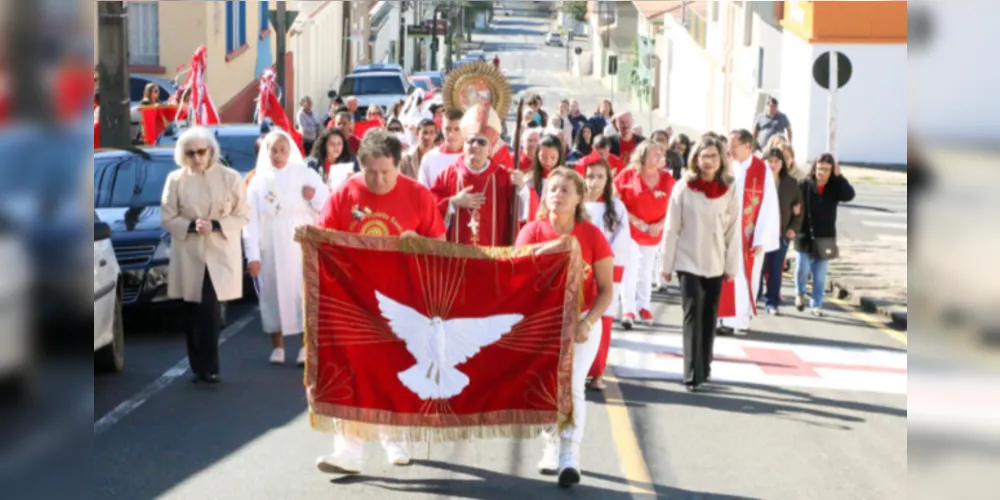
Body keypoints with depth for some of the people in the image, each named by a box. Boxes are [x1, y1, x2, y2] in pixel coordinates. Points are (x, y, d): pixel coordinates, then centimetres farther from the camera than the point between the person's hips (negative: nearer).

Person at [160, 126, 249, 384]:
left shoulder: (230, 178, 0)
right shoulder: (176, 179, 1)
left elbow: (242, 216, 1)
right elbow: (167, 218, 3)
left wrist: (216, 226, -14)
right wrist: (191, 226, -14)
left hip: (221, 253, -1)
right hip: (188, 254, 2)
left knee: (210, 310, -12)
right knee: (193, 312, 5)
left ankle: (207, 367, -7)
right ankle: (200, 367, 15)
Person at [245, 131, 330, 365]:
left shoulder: (306, 175, 3)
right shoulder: (258, 181, 4)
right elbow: (251, 220, 0)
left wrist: (314, 196, -18)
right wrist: (252, 255, -6)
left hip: (301, 247, -1)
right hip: (270, 250, 1)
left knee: (305, 293, -4)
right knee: (274, 294, 5)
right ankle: (277, 346, 15)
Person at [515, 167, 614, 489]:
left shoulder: (592, 235, -10)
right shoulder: (532, 232, -7)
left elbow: (606, 288, -7)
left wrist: (587, 323, -19)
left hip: (582, 322, -2)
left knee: (572, 386, -11)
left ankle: (570, 456, -9)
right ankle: (552, 449, 23)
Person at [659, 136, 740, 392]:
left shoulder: (729, 190, 0)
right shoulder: (684, 188, -6)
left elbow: (733, 230, 3)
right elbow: (671, 228, -3)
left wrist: (732, 265, 2)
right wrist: (666, 264, -2)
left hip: (716, 265, 3)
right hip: (688, 263, -3)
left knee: (709, 317, 10)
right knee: (693, 315, -9)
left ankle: (705, 367, 24)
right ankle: (692, 374, -9)